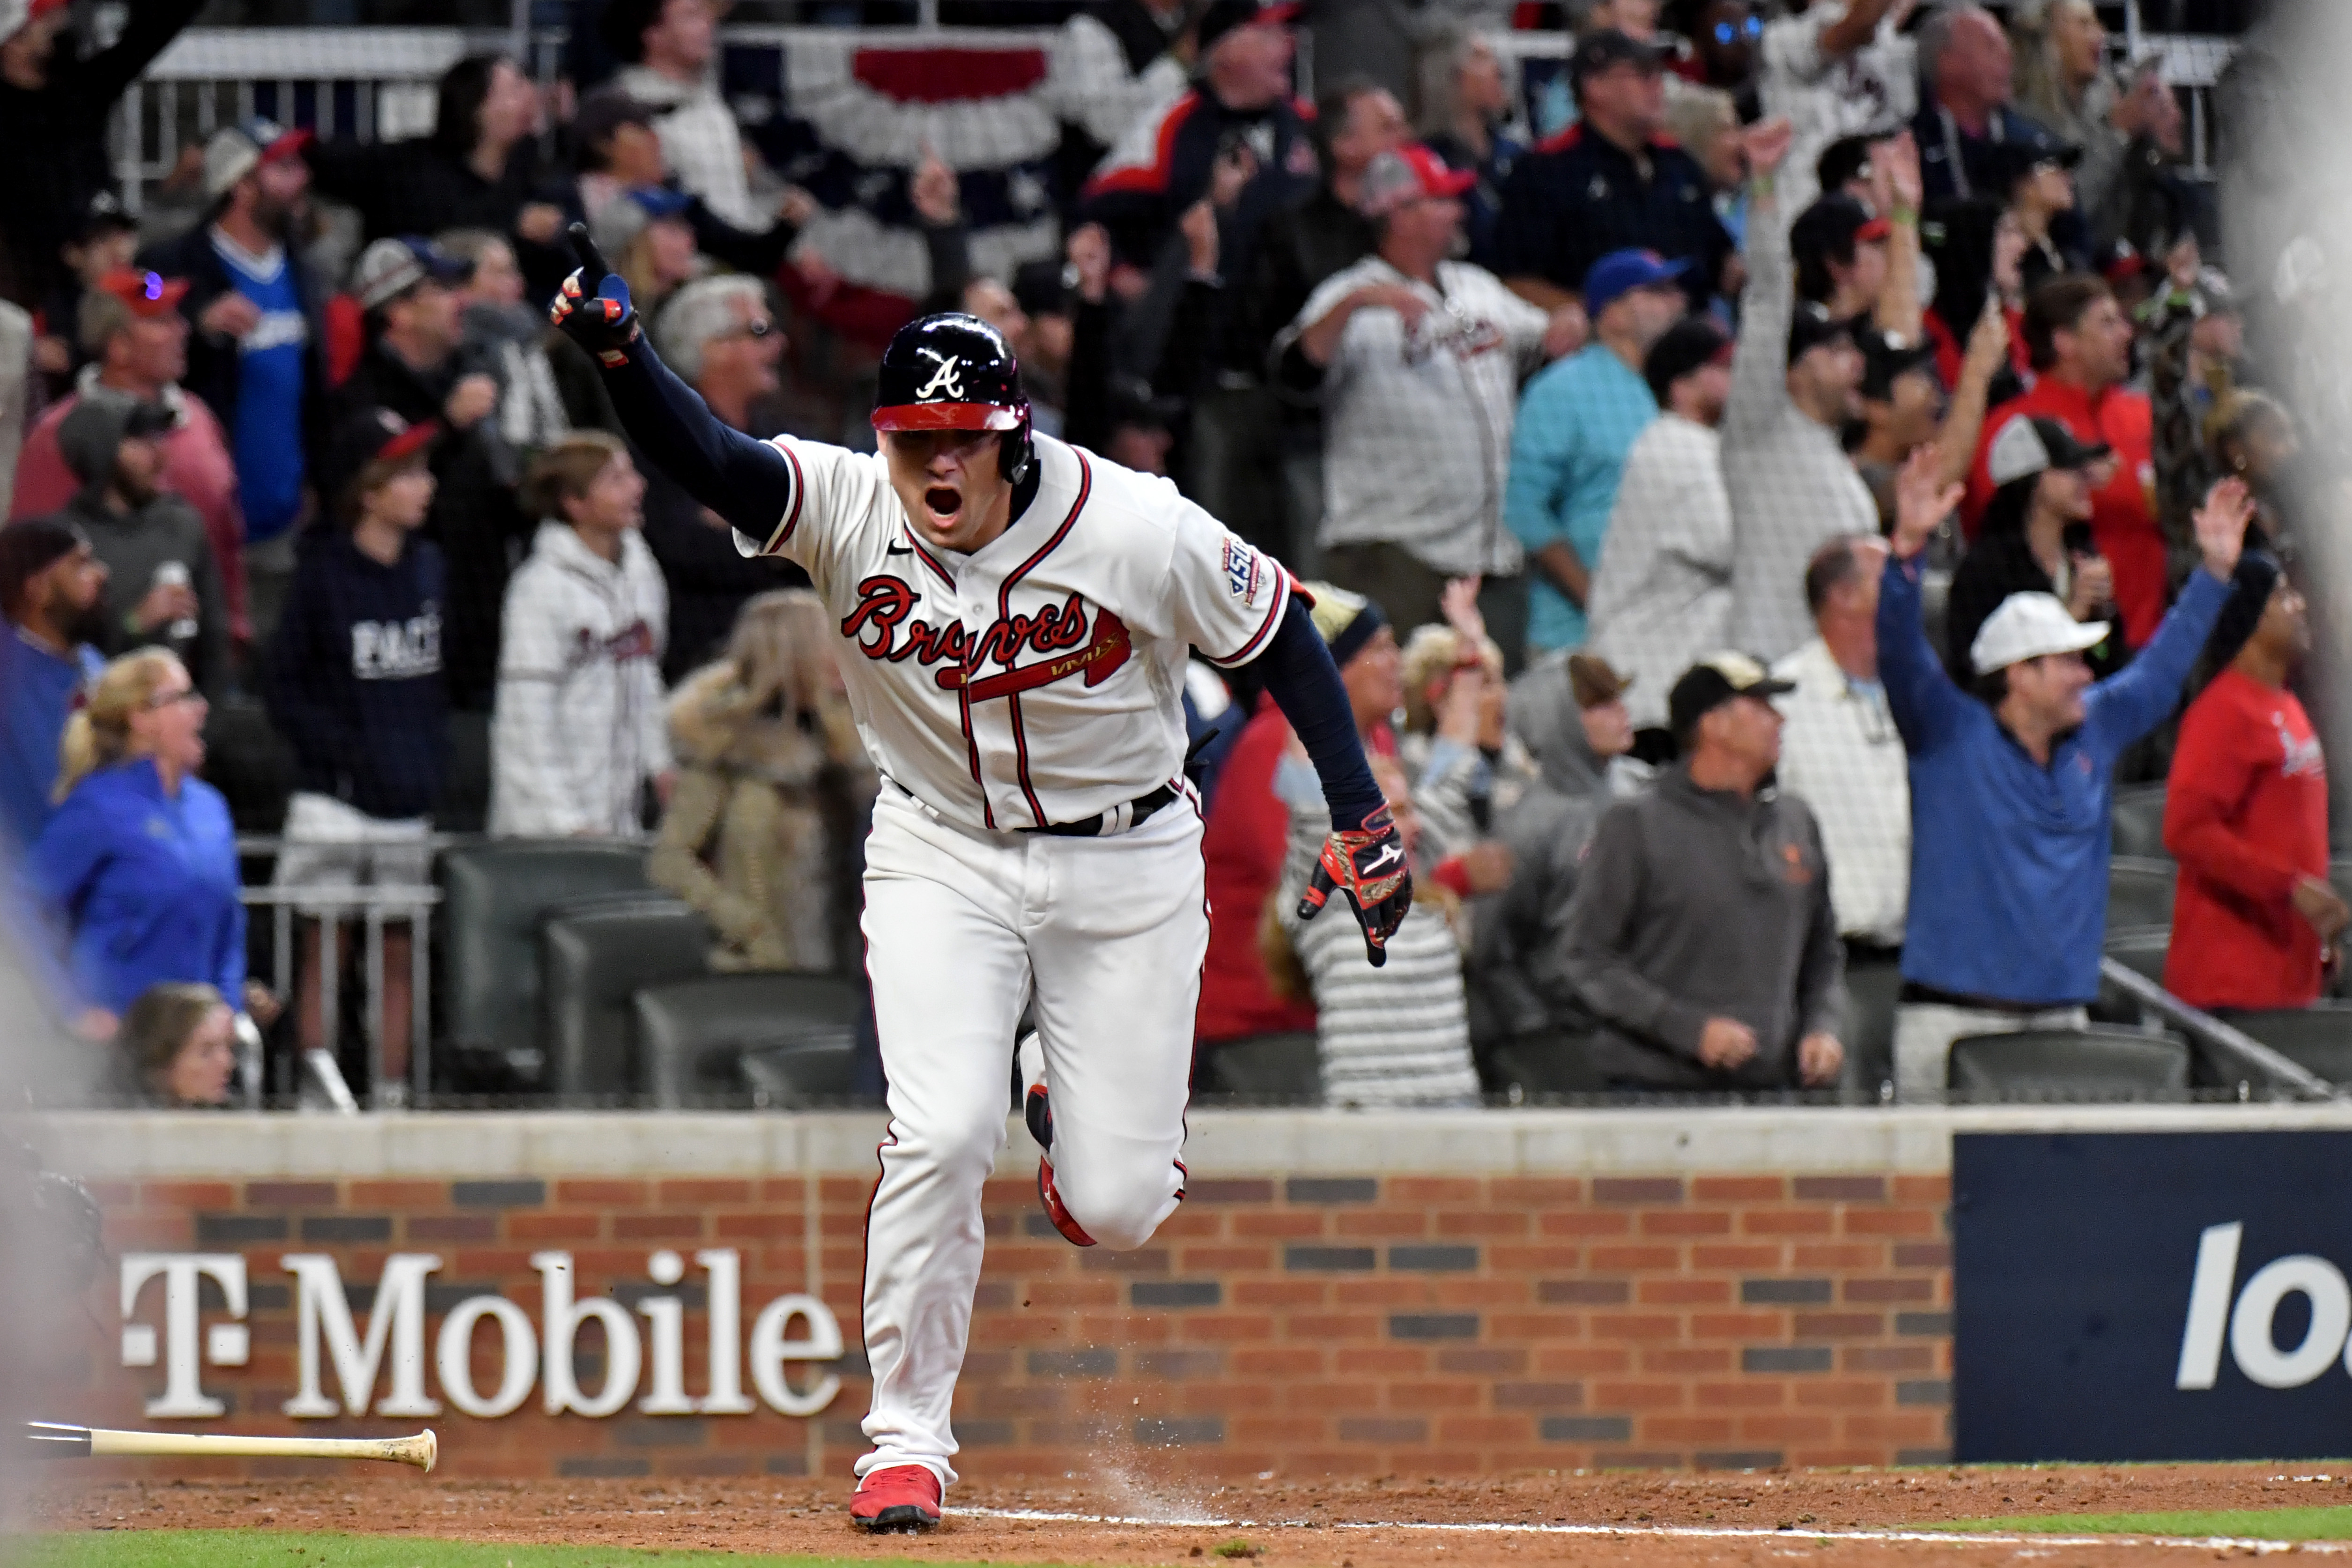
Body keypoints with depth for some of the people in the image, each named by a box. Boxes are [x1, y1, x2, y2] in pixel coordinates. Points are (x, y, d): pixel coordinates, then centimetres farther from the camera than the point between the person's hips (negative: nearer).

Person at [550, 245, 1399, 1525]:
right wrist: (620, 353, -51)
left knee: (1114, 1210, -2)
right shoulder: (847, 511, -17)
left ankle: (1073, 1092, 37)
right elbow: (704, 460, -31)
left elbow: (1282, 638, -8)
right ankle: (907, 1443, -5)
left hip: (1123, 859, 0)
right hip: (941, 855, 1)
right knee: (941, 1135, -20)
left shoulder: (1137, 530, -21)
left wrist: (1361, 824, -9)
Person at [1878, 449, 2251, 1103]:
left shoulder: (2094, 734, 15)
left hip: (2060, 1017, 5)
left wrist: (2215, 571, 27)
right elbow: (1900, 655, -14)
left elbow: (2160, 671, 27)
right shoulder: (1951, 735, -1)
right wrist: (1908, 547, -29)